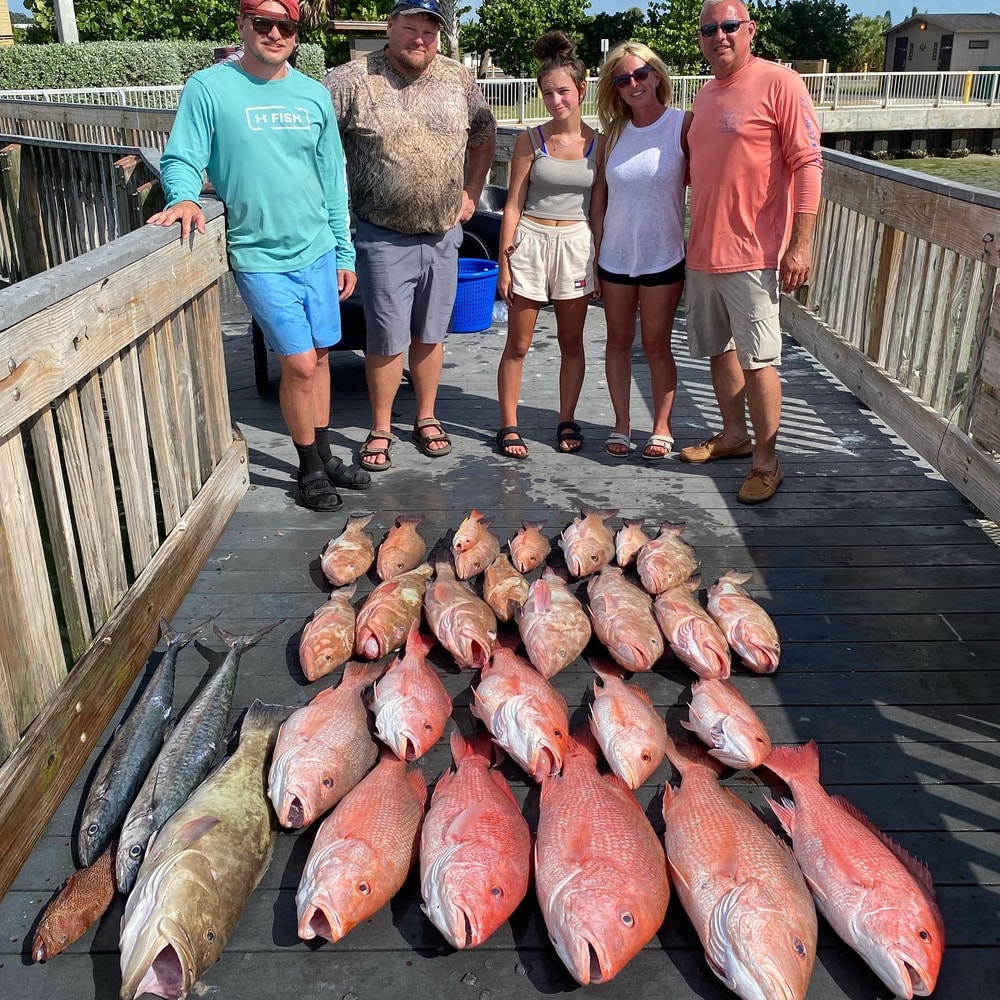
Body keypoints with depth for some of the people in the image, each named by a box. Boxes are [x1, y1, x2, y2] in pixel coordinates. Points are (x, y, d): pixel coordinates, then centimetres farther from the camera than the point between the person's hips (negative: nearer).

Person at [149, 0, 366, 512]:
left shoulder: (313, 94, 7)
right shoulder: (208, 88, -6)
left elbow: (333, 177, 11)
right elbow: (181, 160, -5)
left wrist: (344, 252, 10)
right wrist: (183, 197, -28)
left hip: (318, 251, 5)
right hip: (261, 258, -4)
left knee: (320, 356, 12)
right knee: (299, 364, -5)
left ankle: (324, 455, 29)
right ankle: (309, 468, 15)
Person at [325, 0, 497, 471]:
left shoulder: (458, 79, 4)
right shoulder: (352, 80, -9)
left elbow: (485, 134, 18)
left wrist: (471, 192, 12)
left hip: (443, 235, 4)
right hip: (384, 238, -3)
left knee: (430, 334, 13)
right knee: (387, 339, 2)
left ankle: (426, 418, 29)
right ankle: (380, 430, 18)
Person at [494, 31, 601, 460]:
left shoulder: (598, 143, 2)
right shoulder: (530, 140, -2)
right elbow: (513, 204, -2)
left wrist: (600, 258, 3)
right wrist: (504, 261, -6)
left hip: (576, 244, 2)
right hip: (530, 242, -1)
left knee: (571, 342, 10)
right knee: (518, 344, 3)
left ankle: (567, 422, 23)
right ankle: (508, 426, 12)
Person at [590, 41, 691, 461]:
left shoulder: (683, 125, -7)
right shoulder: (614, 132, 5)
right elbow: (600, 195, 7)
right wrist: (596, 252, 4)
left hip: (663, 257, -4)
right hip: (615, 255, 4)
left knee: (656, 345, 4)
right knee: (619, 341, 9)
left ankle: (662, 428, 18)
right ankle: (622, 425, 20)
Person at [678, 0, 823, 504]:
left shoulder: (778, 83, -8)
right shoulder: (705, 95, 14)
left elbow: (807, 164, -12)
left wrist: (800, 244, -18)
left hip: (752, 255, -7)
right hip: (702, 252, 8)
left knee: (758, 359, -3)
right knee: (719, 349, 15)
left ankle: (766, 459, 7)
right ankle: (734, 434, 31)